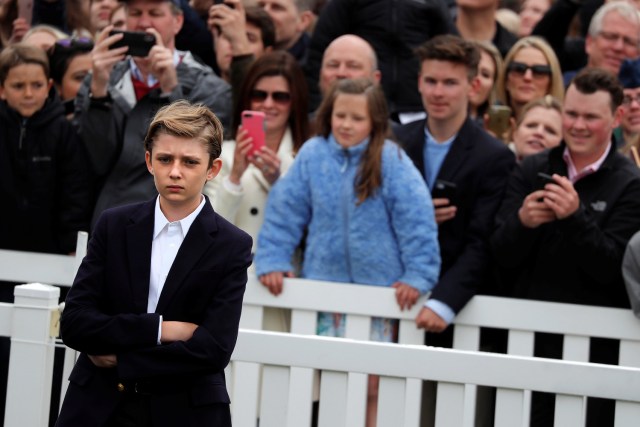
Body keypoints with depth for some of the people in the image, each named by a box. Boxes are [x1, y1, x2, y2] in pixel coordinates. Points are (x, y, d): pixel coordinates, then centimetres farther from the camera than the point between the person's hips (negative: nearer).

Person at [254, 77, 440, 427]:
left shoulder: (391, 161, -7)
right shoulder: (312, 155, 0)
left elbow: (417, 221, -10)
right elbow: (284, 212, 3)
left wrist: (417, 276, -13)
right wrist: (272, 263, -1)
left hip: (378, 290, -2)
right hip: (323, 284, 2)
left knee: (370, 387, 1)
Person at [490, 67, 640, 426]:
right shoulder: (532, 171, 7)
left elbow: (610, 269, -13)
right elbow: (504, 257, 2)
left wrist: (576, 217, -27)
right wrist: (522, 222, -18)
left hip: (594, 345, -3)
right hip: (530, 336, 3)